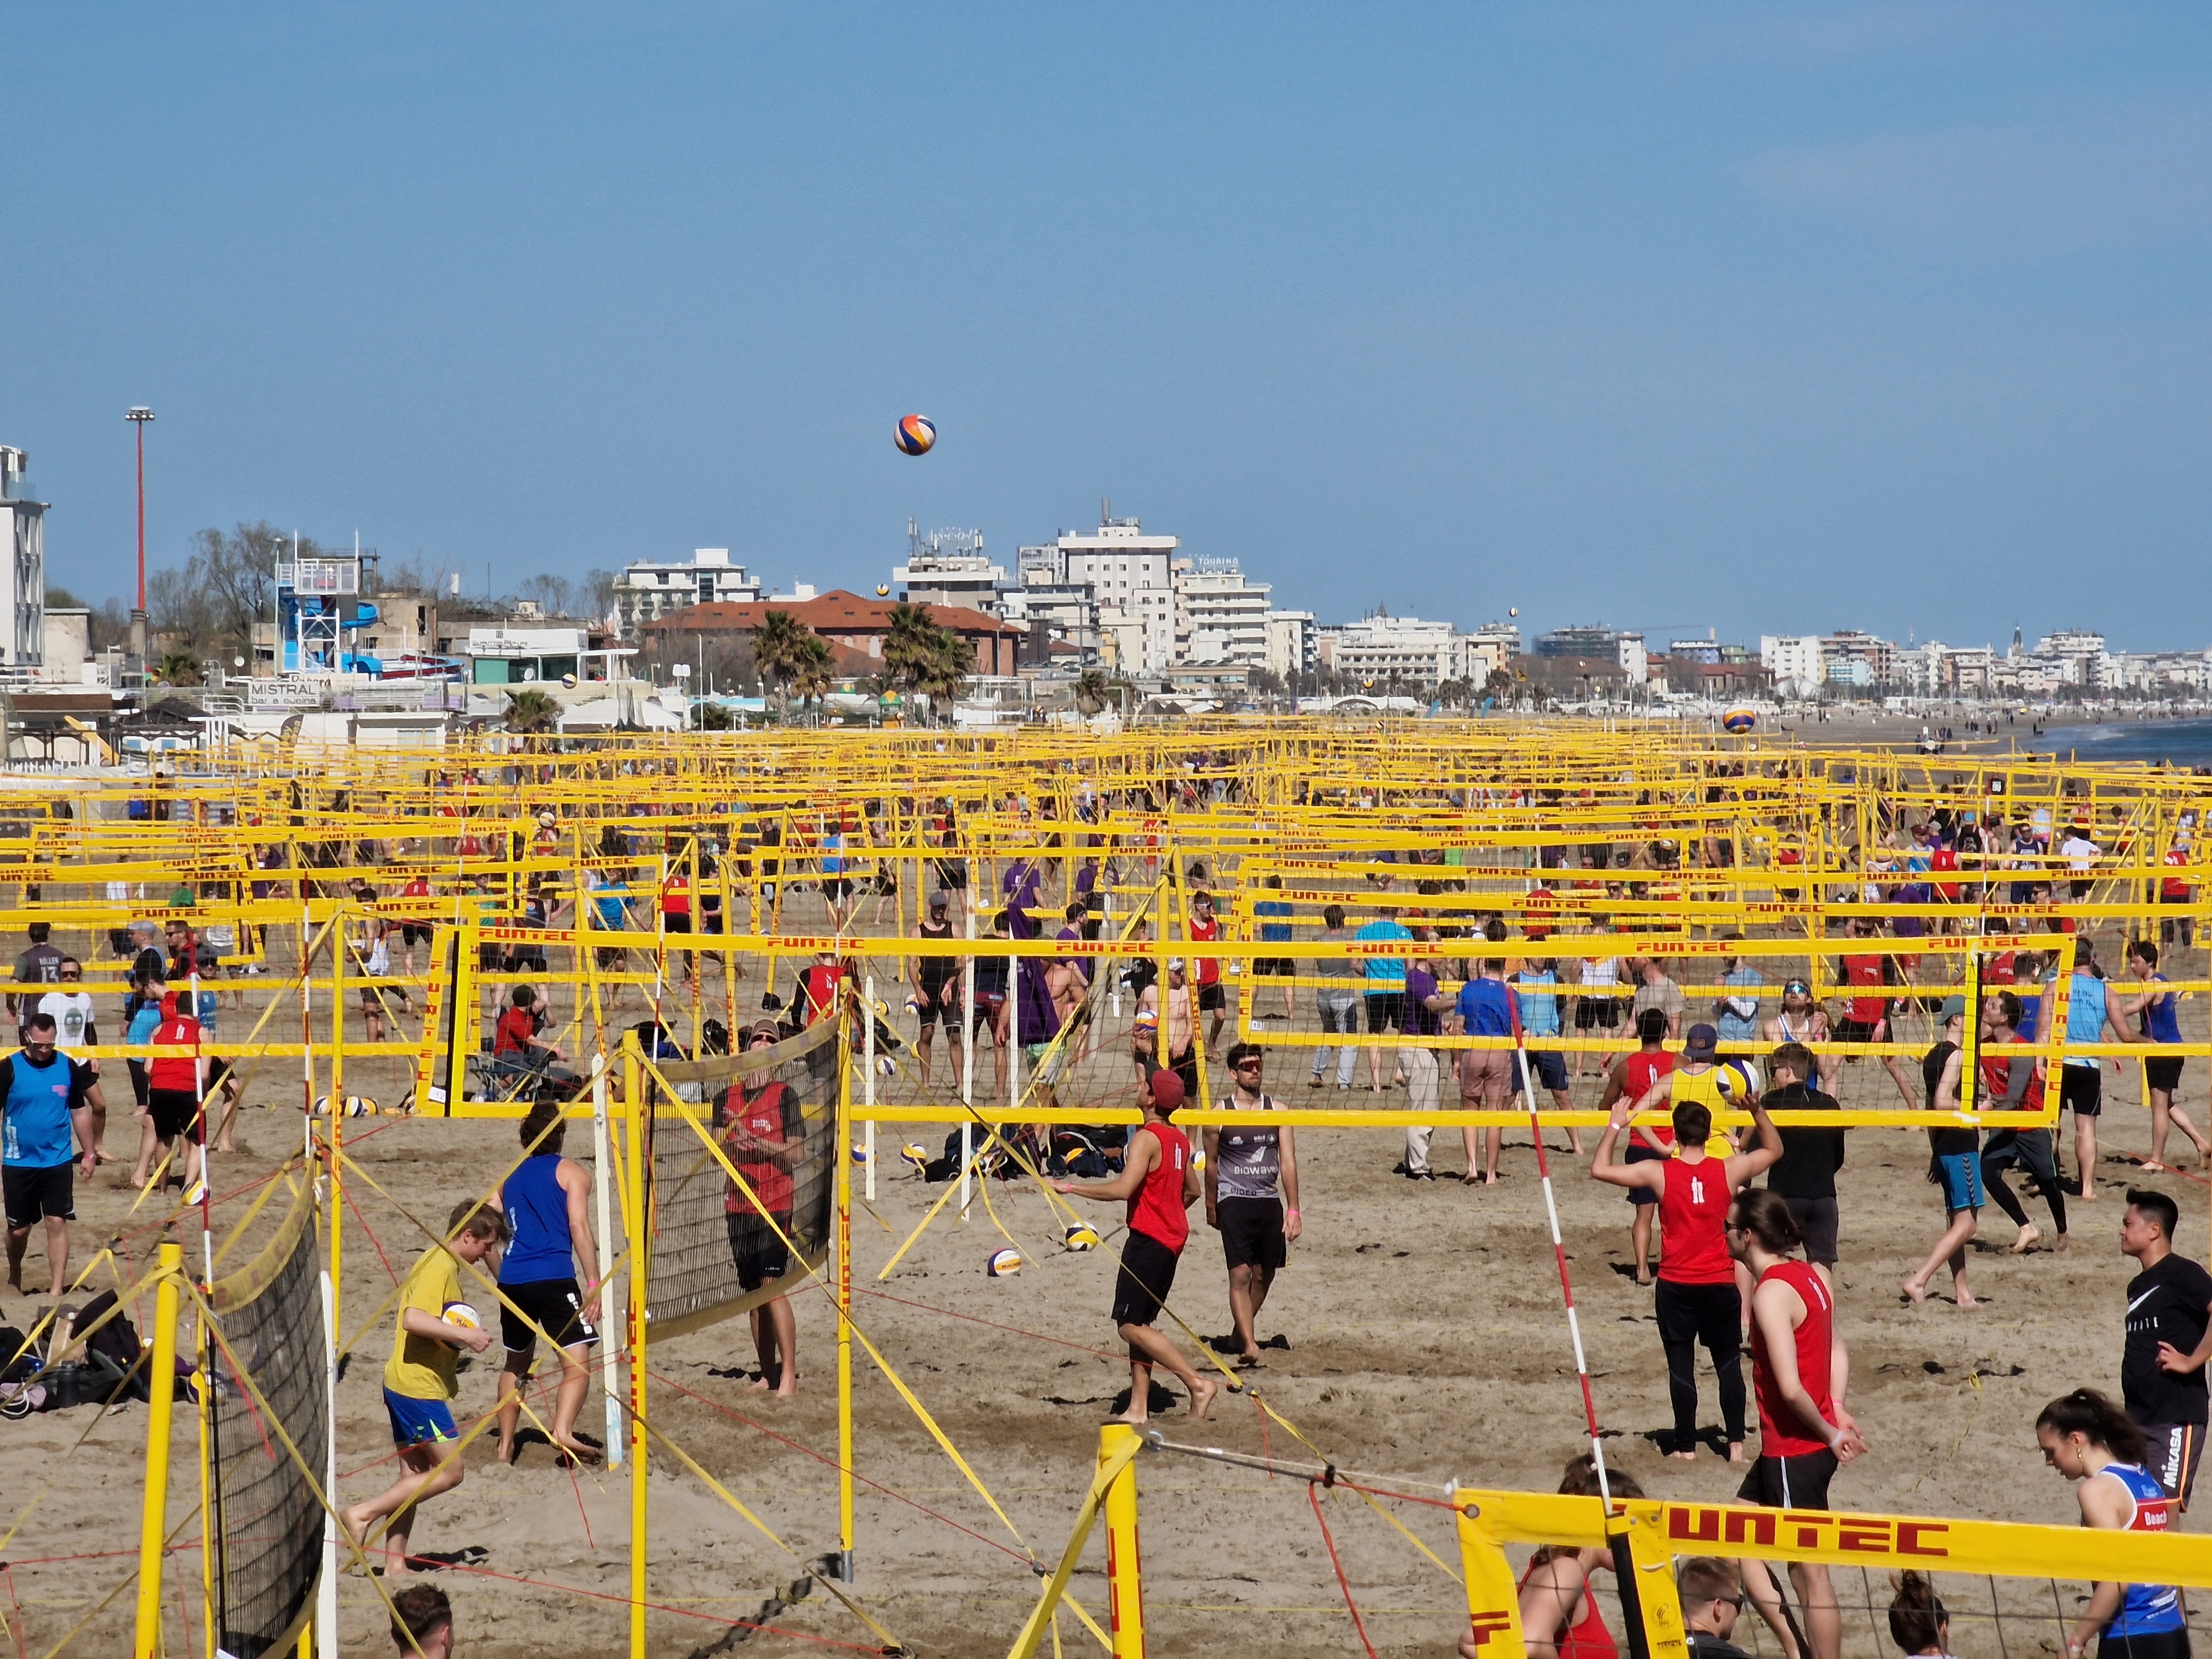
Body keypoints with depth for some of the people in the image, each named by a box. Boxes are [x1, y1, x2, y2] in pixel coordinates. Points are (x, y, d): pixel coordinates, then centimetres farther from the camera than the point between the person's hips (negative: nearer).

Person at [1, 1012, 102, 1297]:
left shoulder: (69, 1067, 1)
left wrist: (89, 1155, 12)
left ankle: (57, 1288, -4)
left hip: (58, 1161, 1)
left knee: (57, 1223, -6)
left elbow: (80, 1112, 11)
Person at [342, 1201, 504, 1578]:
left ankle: (395, 1564, 10)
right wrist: (463, 1334, -25)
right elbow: (413, 1319, -28)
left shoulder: (441, 1263, 17)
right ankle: (362, 1514, -6)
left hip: (404, 1386, 11)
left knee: (415, 1475, 11)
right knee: (450, 1471, -7)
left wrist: (457, 1341, 12)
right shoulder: (439, 1267, -15)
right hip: (418, 1387, -11)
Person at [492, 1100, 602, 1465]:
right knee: (576, 1366, -12)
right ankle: (563, 1430, -36)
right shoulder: (571, 1172, 5)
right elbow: (579, 1226, -7)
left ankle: (505, 1446, 23)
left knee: (516, 1364, 25)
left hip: (511, 1281, 6)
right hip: (555, 1280, -5)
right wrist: (594, 1283, -9)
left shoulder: (509, 1177, 21)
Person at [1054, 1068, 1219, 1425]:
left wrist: (1071, 1187, -19)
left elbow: (1123, 1189, -26)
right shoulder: (1179, 1139, 11)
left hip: (1148, 1238, -9)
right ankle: (1138, 1408, 9)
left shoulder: (1147, 1138, -16)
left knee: (1130, 1325, -8)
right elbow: (1192, 1190, 23)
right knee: (1140, 1323, 12)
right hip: (1173, 1237, 9)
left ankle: (1198, 1383, -13)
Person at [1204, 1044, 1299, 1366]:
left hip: (1269, 1202, 3)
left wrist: (1293, 1211, -3)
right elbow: (1211, 1164, 9)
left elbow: (1288, 1162, 2)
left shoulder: (1277, 1110, 4)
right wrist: (1211, 1207, 15)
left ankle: (1244, 1328, 34)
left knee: (1264, 1275, 11)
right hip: (1234, 1202, -3)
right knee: (1240, 1273, -14)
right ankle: (1249, 1344, -21)